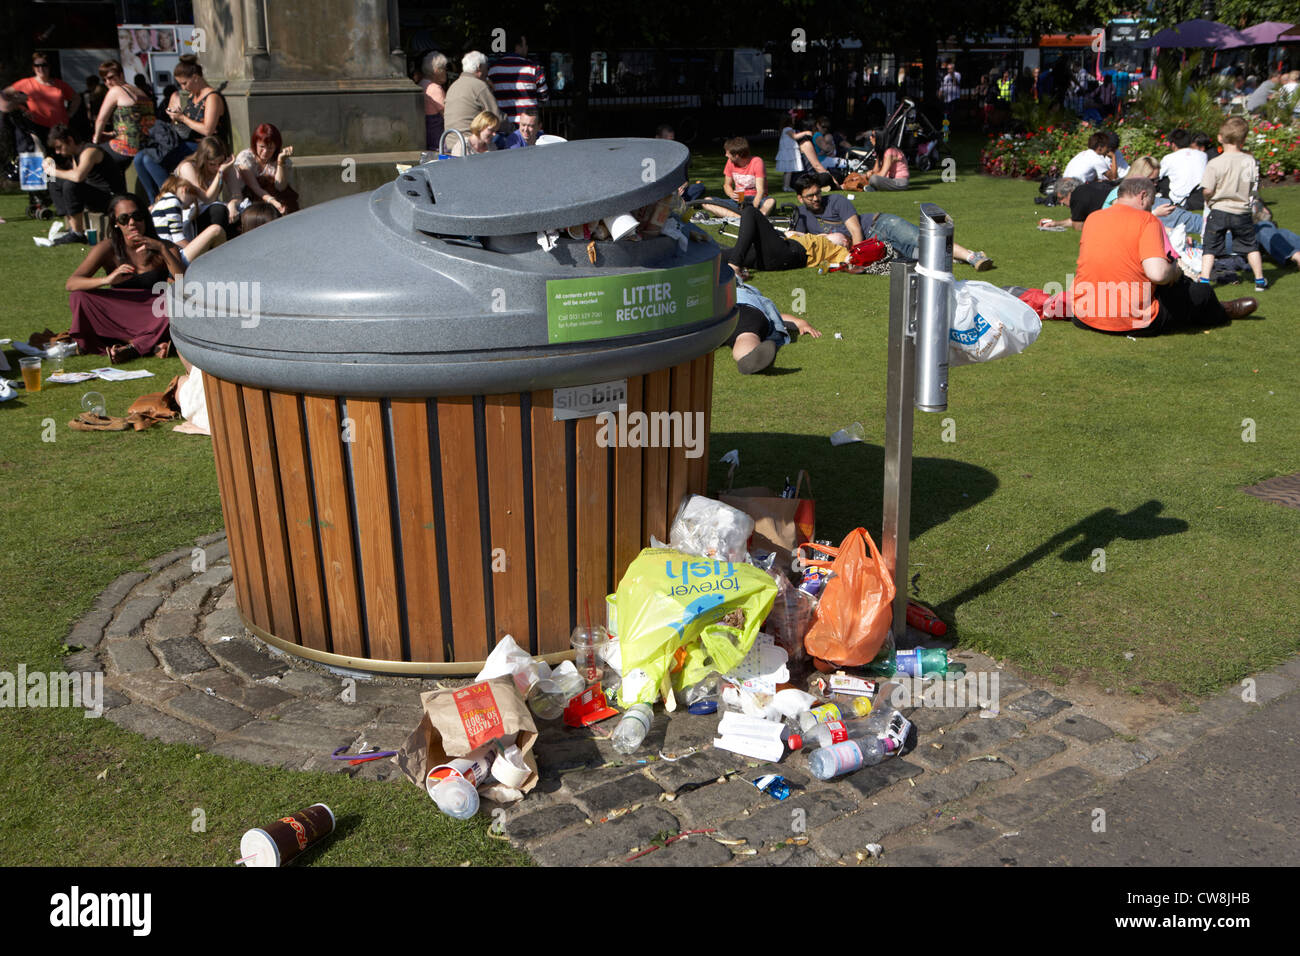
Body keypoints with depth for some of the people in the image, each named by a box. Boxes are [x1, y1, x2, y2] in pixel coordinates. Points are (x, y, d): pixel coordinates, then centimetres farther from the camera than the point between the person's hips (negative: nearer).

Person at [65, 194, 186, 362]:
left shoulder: (164, 249, -1)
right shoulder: (108, 248, -2)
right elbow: (70, 283, -13)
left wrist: (162, 248, -27)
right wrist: (107, 280, -32)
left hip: (153, 320, -1)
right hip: (117, 316, 2)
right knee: (78, 298, -23)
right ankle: (151, 346, -28)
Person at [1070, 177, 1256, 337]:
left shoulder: (1092, 219, 5)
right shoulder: (1147, 220, -10)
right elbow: (1157, 273, -23)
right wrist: (1175, 271, 0)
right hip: (1134, 324, -5)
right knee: (1202, 292, 18)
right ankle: (1221, 313, 50)